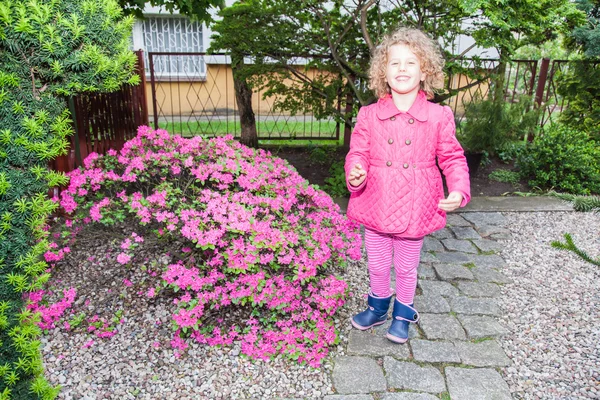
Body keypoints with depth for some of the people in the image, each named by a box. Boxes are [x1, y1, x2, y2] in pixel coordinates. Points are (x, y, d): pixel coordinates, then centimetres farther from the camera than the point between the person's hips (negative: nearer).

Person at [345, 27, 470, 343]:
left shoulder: (439, 117, -5)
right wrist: (355, 174, -23)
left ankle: (403, 315, 43)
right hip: (376, 207, 1)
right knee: (377, 266, 20)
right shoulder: (369, 116, -4)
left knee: (406, 269, 18)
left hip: (415, 209, -1)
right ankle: (377, 308, 47)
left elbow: (452, 158, 0)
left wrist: (459, 191, -15)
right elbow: (358, 153, -2)